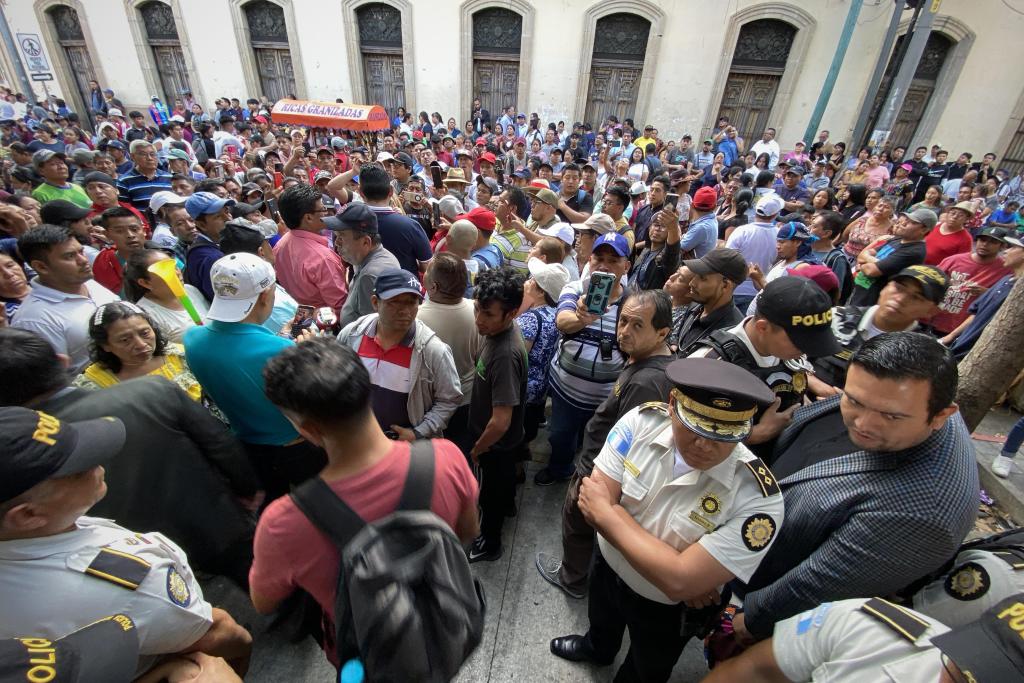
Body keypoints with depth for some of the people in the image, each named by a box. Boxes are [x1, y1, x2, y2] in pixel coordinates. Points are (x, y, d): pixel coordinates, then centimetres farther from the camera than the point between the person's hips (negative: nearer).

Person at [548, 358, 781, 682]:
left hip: (665, 610, -3)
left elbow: (679, 582, -37)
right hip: (608, 564, 4)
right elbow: (594, 502, -26)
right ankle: (597, 649, 70)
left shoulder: (757, 498, -35)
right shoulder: (642, 420, -28)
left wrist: (606, 513, -30)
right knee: (601, 621, 37)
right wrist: (668, 568, -28)